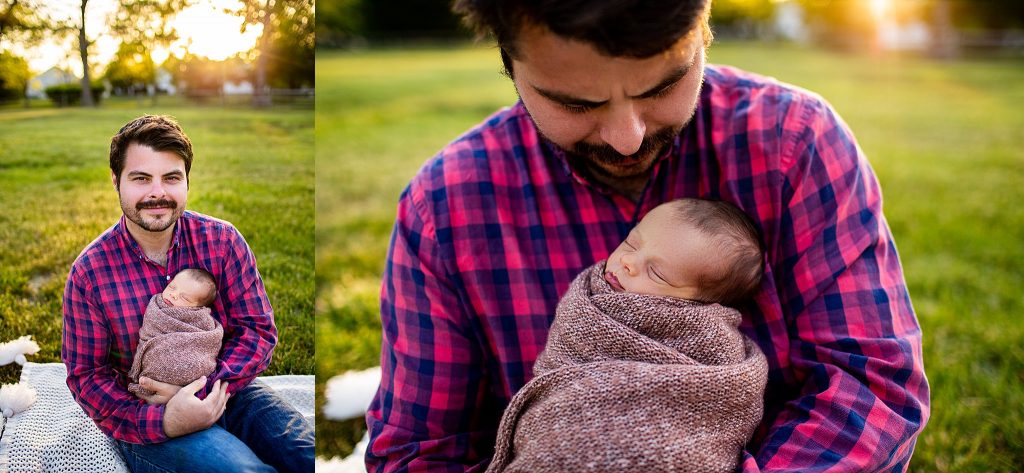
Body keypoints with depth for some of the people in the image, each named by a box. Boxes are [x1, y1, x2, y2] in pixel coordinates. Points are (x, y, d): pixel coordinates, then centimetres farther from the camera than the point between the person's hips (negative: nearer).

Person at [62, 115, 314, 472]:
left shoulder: (223, 240, -1)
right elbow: (86, 374, -3)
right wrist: (160, 422, -21)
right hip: (148, 417, -3)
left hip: (228, 391, 3)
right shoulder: (88, 274, -4)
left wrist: (204, 389, -20)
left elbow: (258, 329, -3)